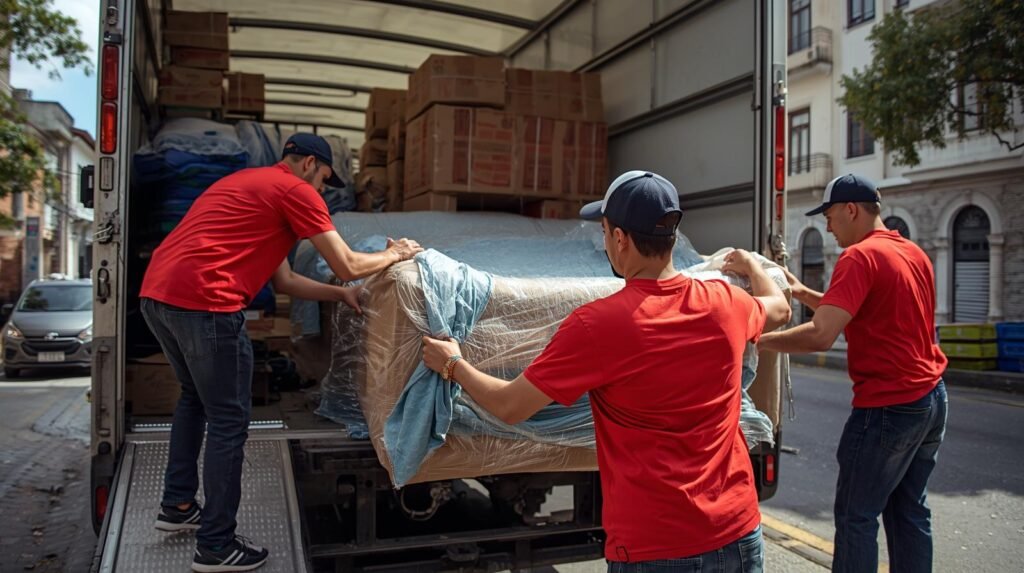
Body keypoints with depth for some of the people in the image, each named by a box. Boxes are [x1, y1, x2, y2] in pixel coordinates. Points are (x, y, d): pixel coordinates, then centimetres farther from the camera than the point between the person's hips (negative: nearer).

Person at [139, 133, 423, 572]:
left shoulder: (249, 184, 29)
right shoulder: (296, 190, 1)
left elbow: (283, 280, 29)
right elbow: (348, 265, 0)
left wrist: (340, 294, 30)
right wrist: (393, 255, 17)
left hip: (156, 293, 10)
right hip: (203, 301, -10)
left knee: (195, 397, 28)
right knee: (229, 421, 2)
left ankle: (177, 506, 38)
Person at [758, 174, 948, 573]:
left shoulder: (859, 257, -16)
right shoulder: (914, 253, 12)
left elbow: (821, 335, -26)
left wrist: (757, 340, -18)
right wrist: (805, 294, 11)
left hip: (888, 406, -9)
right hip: (931, 398, 9)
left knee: (856, 516, 2)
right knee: (909, 510, 19)